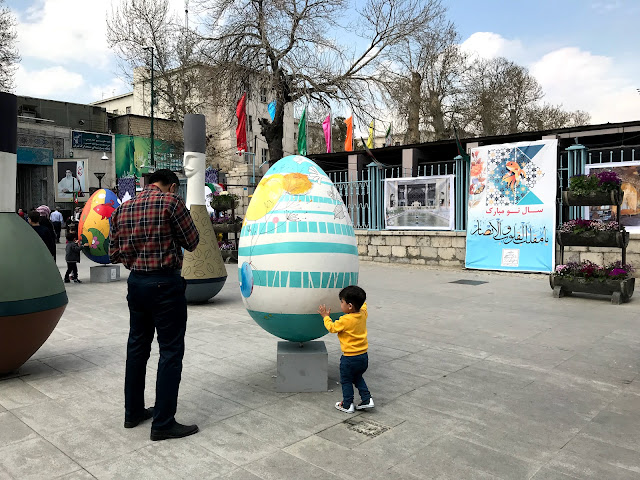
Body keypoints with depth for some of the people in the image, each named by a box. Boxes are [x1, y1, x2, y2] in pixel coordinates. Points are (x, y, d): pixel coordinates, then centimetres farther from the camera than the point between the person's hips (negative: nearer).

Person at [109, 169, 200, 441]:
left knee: (137, 347, 17)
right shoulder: (171, 202, -11)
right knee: (170, 351, 0)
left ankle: (133, 412, 29)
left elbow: (115, 255, 9)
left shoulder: (122, 209, 8)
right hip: (165, 284, -7)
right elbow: (192, 242, -5)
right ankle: (163, 423, 5)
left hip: (136, 283, 7)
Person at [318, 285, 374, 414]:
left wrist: (325, 316, 4)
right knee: (358, 378, 27)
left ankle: (347, 405, 22)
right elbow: (363, 305, 20)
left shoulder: (345, 320, -25)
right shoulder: (363, 314, -5)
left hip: (350, 358, -7)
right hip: (364, 356, 7)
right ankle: (366, 399, 23)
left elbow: (332, 328, -9)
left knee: (346, 381, 13)